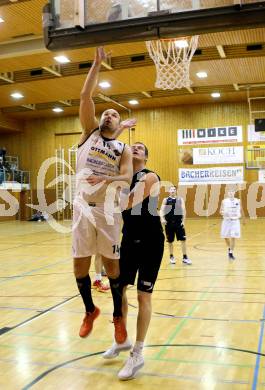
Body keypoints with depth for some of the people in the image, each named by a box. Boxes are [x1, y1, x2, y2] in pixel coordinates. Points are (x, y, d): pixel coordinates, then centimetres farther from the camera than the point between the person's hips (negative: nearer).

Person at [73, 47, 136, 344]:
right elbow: (85, 96, 1)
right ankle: (90, 311, 28)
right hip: (82, 207, 2)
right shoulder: (90, 132, 10)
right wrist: (97, 63, 0)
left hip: (108, 210, -1)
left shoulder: (124, 149, 7)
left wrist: (105, 179, -27)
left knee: (111, 264, 5)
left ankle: (118, 317, 23)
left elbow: (126, 178, -9)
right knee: (80, 265, 6)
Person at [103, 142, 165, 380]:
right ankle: (122, 340, 35)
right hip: (129, 240, 7)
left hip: (150, 243, -6)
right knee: (118, 288, 13)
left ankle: (137, 355, 12)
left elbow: (130, 203, -29)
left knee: (143, 296, -1)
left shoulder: (150, 177, -13)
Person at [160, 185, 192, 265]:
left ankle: (185, 258, 6)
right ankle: (171, 257, 25)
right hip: (169, 223, 0)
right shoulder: (165, 200, 5)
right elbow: (161, 210, -1)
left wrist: (183, 220, -10)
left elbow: (183, 210, 0)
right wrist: (162, 219, -18)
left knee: (183, 240, -4)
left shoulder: (180, 199, 6)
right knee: (170, 241, 8)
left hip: (179, 222, 0)